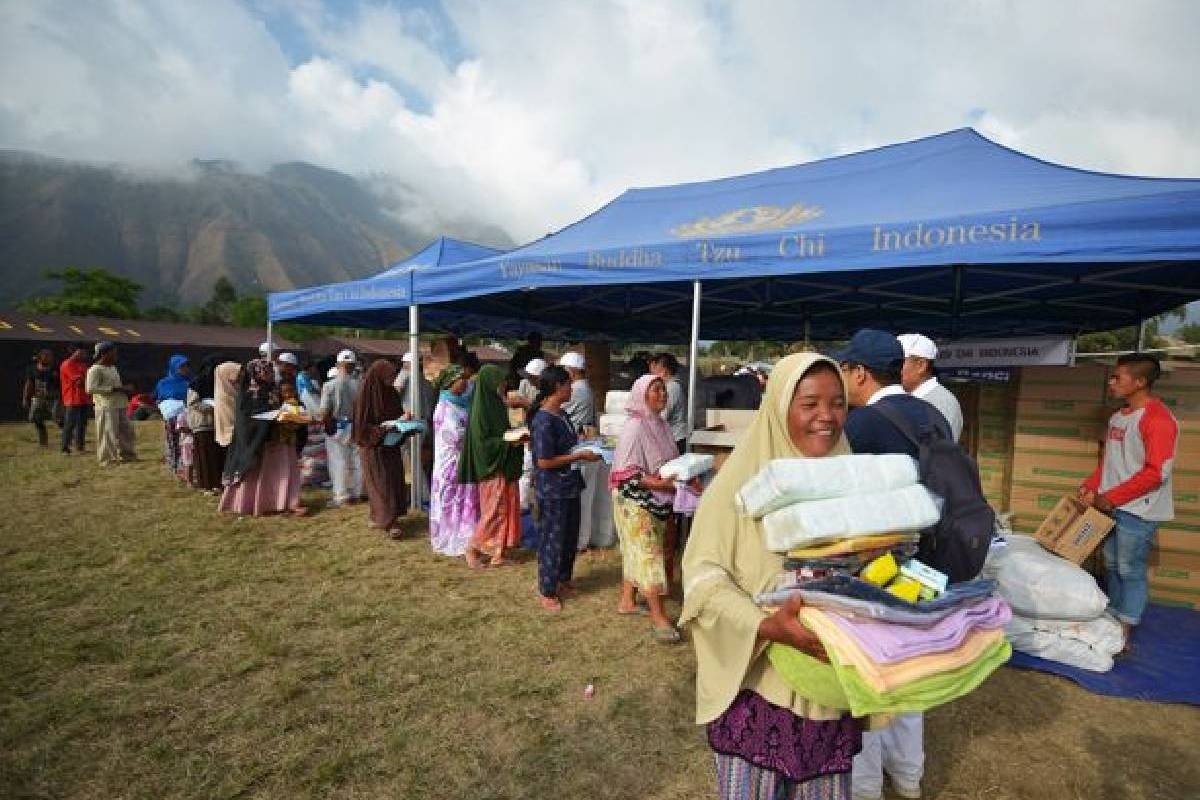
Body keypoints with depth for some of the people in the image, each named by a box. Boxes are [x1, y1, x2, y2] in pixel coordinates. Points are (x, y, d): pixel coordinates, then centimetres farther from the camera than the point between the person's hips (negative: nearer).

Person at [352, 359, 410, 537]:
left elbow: (398, 414, 16)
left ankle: (376, 516, 21)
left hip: (392, 445, 7)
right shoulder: (365, 395, -14)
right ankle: (388, 522, -7)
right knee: (381, 483, -7)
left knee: (394, 480, 8)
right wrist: (383, 428, -25)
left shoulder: (392, 393, 5)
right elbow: (361, 425, -14)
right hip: (373, 447, -7)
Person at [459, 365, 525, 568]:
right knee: (494, 510, -1)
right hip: (491, 468, -9)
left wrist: (515, 437, 2)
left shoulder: (495, 404, 9)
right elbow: (481, 441, -19)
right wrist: (508, 442, -23)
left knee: (505, 507, 11)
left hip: (503, 466, 9)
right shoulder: (481, 409, -17)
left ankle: (497, 553, 18)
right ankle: (473, 548, 14)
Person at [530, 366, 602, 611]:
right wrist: (579, 456, -18)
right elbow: (544, 461, -23)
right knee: (552, 540, 6)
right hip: (553, 491, -9)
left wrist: (585, 447, 2)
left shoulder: (560, 414, 6)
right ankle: (547, 591, 23)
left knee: (570, 536, 20)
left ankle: (563, 580, 39)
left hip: (569, 486, 9)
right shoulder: (543, 420, -22)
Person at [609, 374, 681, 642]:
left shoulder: (661, 424, 5)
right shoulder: (634, 427, -18)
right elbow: (627, 473, -20)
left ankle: (627, 600, 31)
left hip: (657, 500, 8)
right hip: (635, 501, -8)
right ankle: (658, 617, 1)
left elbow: (671, 461, 17)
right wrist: (660, 483, -26)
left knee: (637, 551, 16)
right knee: (648, 553, -5)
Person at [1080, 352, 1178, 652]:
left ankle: (1123, 635, 10)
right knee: (1111, 565, 15)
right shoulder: (1117, 417, 11)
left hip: (1138, 510, -8)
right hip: (1110, 506, 8)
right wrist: (1090, 487, 6)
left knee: (1130, 570, 0)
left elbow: (1156, 473, -20)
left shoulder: (1158, 419, -16)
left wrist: (1111, 497, -17)